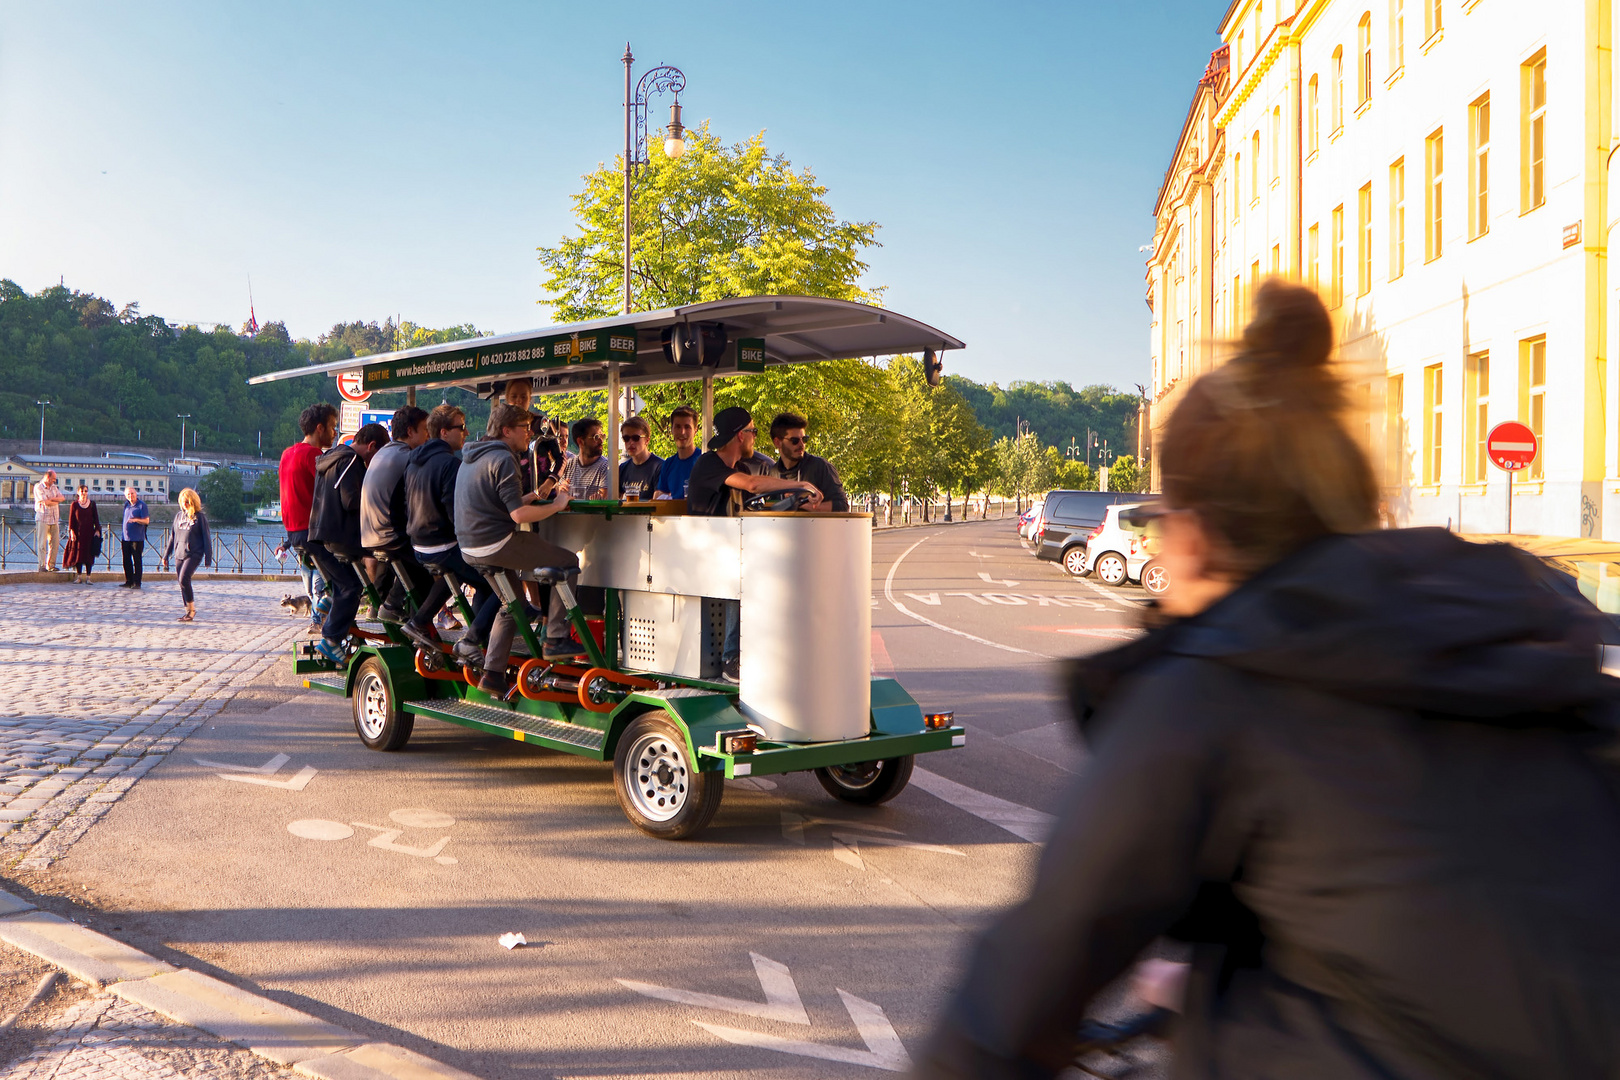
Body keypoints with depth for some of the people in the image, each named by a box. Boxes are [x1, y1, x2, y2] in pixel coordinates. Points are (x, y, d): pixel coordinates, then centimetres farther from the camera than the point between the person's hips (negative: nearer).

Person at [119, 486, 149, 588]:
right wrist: (122, 536, 20)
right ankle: (129, 582, 15)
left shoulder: (141, 505, -6)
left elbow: (146, 521, -9)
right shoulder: (126, 505, 13)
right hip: (125, 537, 6)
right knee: (126, 561, 8)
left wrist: (136, 520, -26)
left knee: (137, 561, -2)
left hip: (137, 538, -6)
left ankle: (137, 583, 2)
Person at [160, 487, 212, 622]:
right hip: (179, 554, 6)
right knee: (181, 582, 4)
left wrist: (208, 558, -6)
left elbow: (206, 538, -2)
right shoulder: (179, 516, 13)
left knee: (184, 579, -20)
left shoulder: (200, 517, -2)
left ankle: (192, 609, -9)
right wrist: (166, 555, 18)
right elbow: (172, 537, 19)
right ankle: (188, 611, 13)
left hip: (194, 554, -6)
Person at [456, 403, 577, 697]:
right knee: (568, 562, -2)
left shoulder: (472, 458, 19)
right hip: (496, 544, -10)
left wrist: (533, 496, 21)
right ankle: (555, 639, -3)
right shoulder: (502, 459, -13)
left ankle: (493, 674, 22)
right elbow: (519, 514, -22)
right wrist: (557, 505, -9)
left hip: (469, 548, 10)